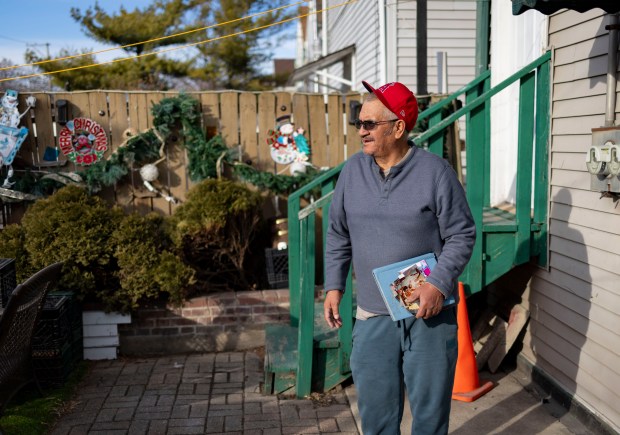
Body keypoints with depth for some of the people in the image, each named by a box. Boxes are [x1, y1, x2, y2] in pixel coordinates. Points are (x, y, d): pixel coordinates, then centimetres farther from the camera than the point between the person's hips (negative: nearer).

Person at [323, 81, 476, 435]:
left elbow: (462, 235, -7)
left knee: (430, 399, 11)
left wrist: (439, 284, -19)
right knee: (375, 403, 14)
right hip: (372, 314, 4)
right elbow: (338, 236, 11)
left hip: (428, 312, -3)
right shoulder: (353, 170, 2)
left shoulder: (435, 171, -10)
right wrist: (334, 286, 5)